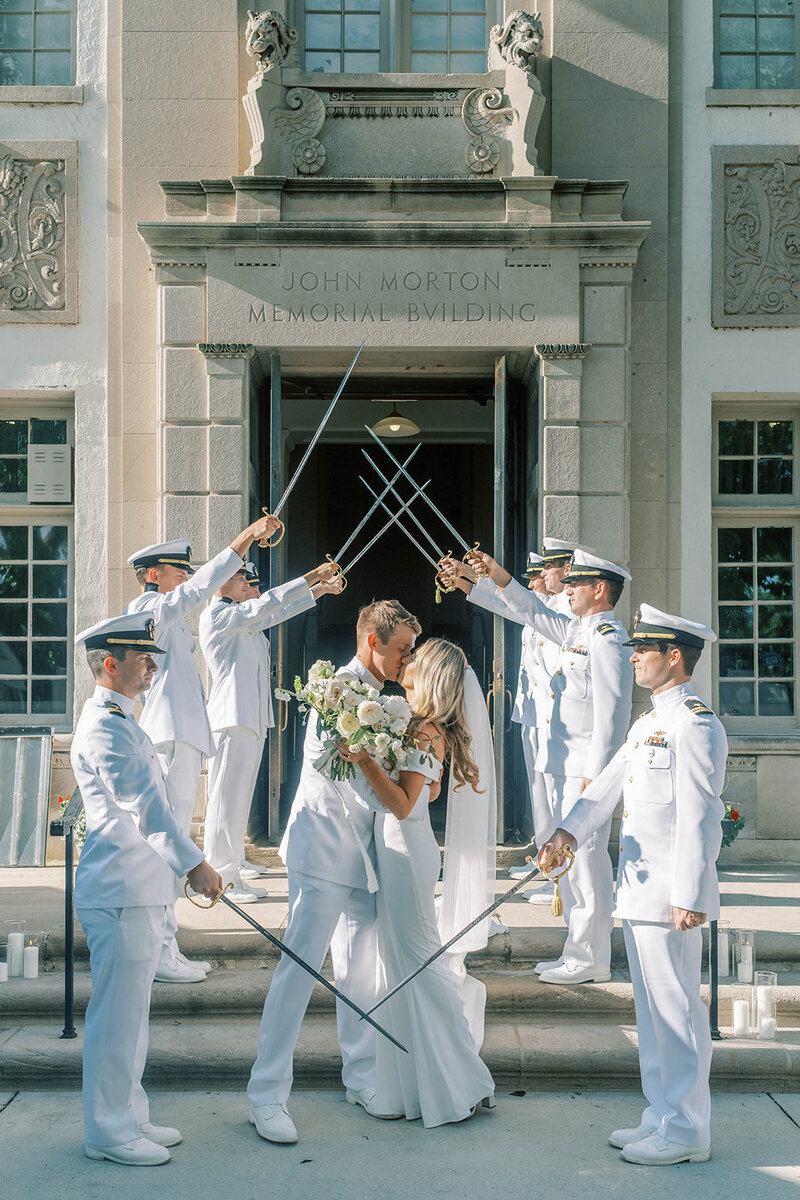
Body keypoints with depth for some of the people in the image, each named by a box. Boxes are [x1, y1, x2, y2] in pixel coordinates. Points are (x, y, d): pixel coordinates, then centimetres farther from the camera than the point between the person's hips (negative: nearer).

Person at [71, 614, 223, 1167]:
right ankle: (109, 1132, 10)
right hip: (121, 890, -11)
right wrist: (193, 862, -27)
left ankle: (129, 1118, 27)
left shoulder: (121, 719, 18)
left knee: (130, 1010, 17)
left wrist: (183, 862, 29)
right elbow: (145, 803, -25)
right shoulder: (105, 724, -16)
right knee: (117, 1013, -1)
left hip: (141, 887, 11)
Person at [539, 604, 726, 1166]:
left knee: (676, 1010, 0)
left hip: (671, 895, -10)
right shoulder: (648, 724, 17)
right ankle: (662, 1118, 28)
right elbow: (609, 786, 12)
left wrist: (690, 896, -20)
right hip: (639, 890, 10)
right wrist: (568, 831, -3)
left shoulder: (696, 724, -14)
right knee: (653, 1010, 17)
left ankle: (686, 1132, 12)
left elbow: (699, 816, -18)